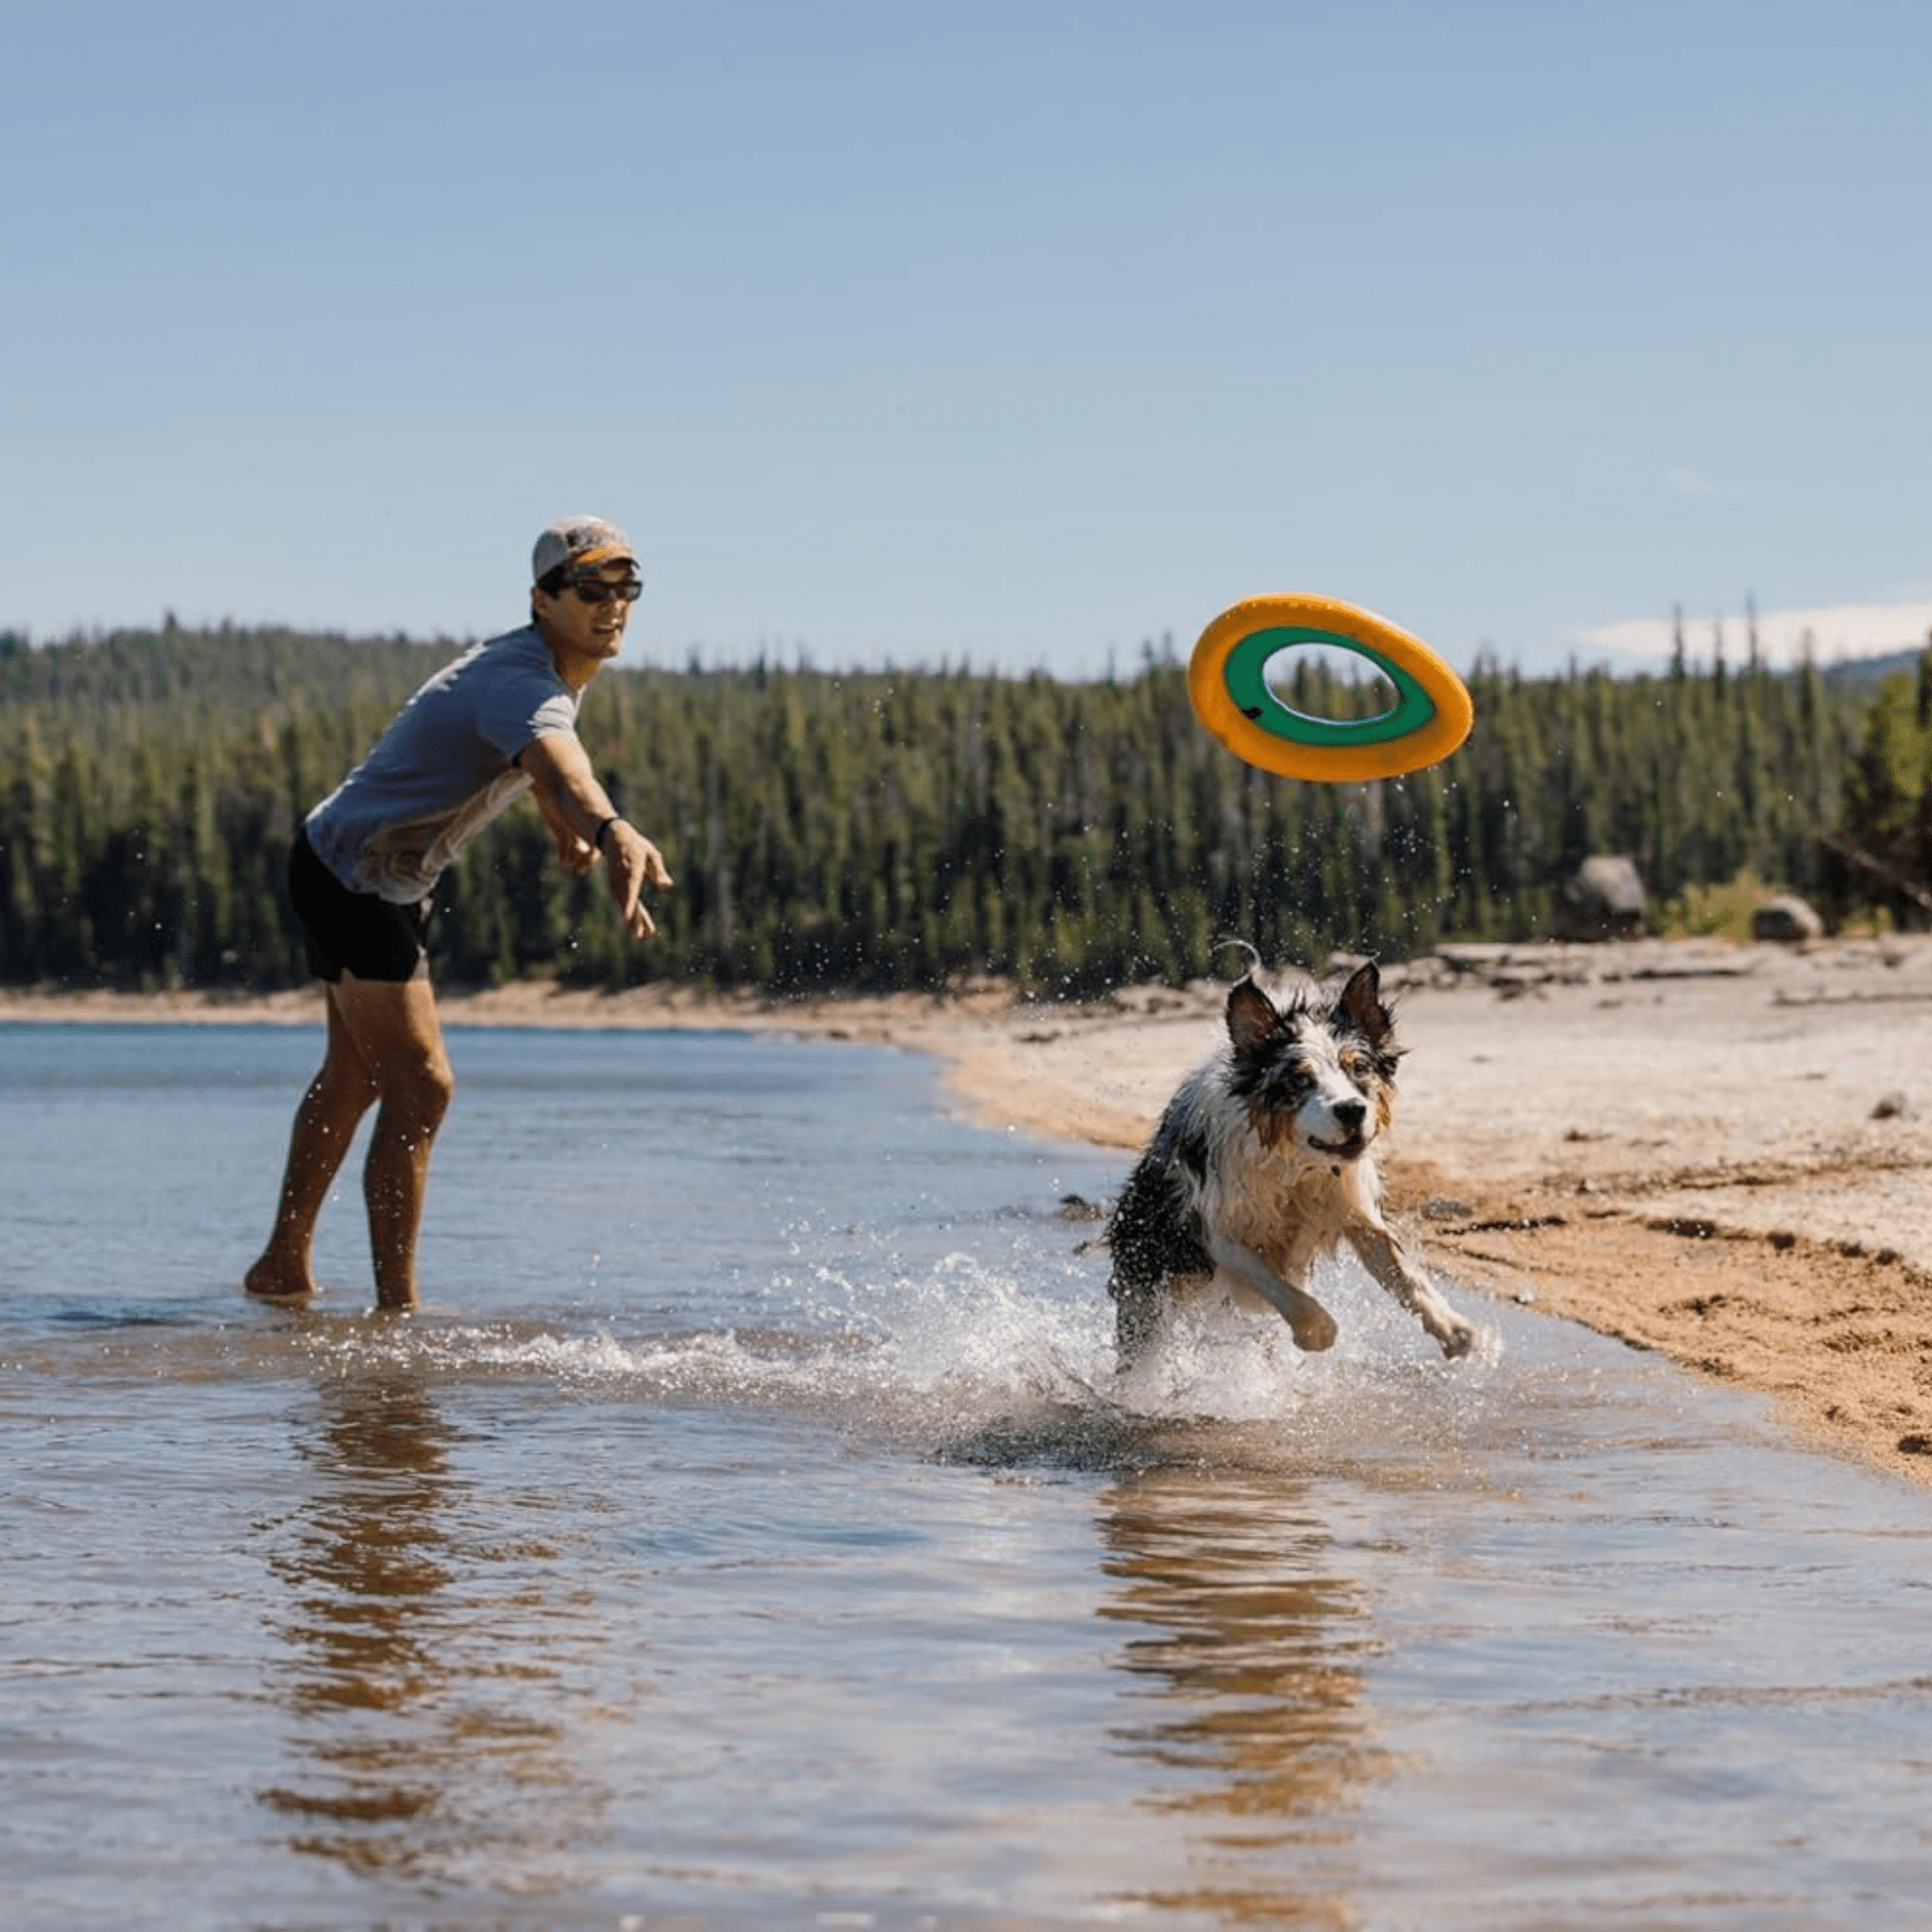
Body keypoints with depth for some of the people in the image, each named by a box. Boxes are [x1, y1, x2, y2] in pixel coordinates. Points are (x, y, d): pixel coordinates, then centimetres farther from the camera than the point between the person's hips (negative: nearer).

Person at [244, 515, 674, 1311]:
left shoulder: (561, 671, 1)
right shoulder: (519, 681, -29)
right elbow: (558, 763, -53)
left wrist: (568, 826, 10)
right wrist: (612, 829, -73)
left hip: (388, 881, 11)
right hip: (350, 877, -11)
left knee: (353, 1077, 22)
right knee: (419, 1087, -14)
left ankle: (283, 1267, 36)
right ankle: (396, 1308, -10)